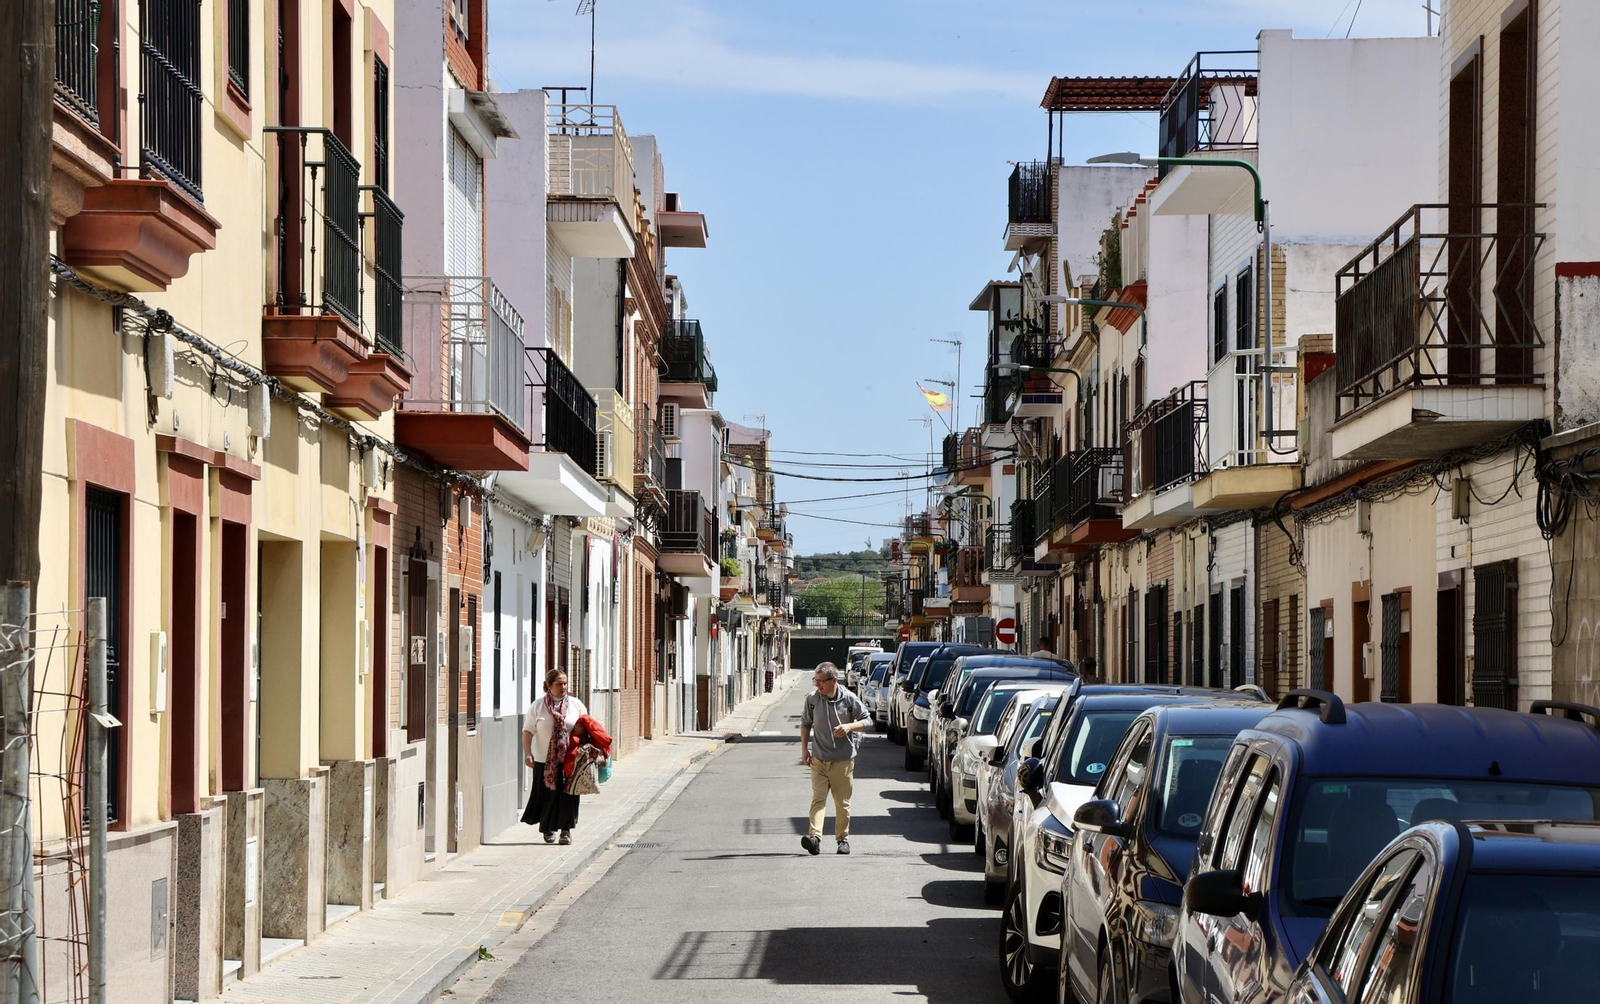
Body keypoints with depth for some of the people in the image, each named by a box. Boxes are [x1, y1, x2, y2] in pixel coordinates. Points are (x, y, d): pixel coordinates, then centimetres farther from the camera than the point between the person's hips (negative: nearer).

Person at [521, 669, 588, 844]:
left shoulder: (576, 705, 6)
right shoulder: (538, 705, 1)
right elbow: (528, 731, 0)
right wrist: (527, 752, -11)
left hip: (569, 759, 1)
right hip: (545, 760, -1)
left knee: (567, 795, 0)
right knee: (547, 794, 5)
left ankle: (566, 830, 10)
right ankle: (547, 828, 23)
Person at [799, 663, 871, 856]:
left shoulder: (849, 699, -7)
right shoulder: (812, 699, 0)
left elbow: (867, 720, 1)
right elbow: (805, 723, 14)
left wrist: (850, 726, -17)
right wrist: (804, 748, 9)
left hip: (843, 760, -1)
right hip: (819, 759, 1)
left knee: (842, 802, 8)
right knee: (818, 798, -11)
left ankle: (843, 838, 20)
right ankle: (815, 836, -23)